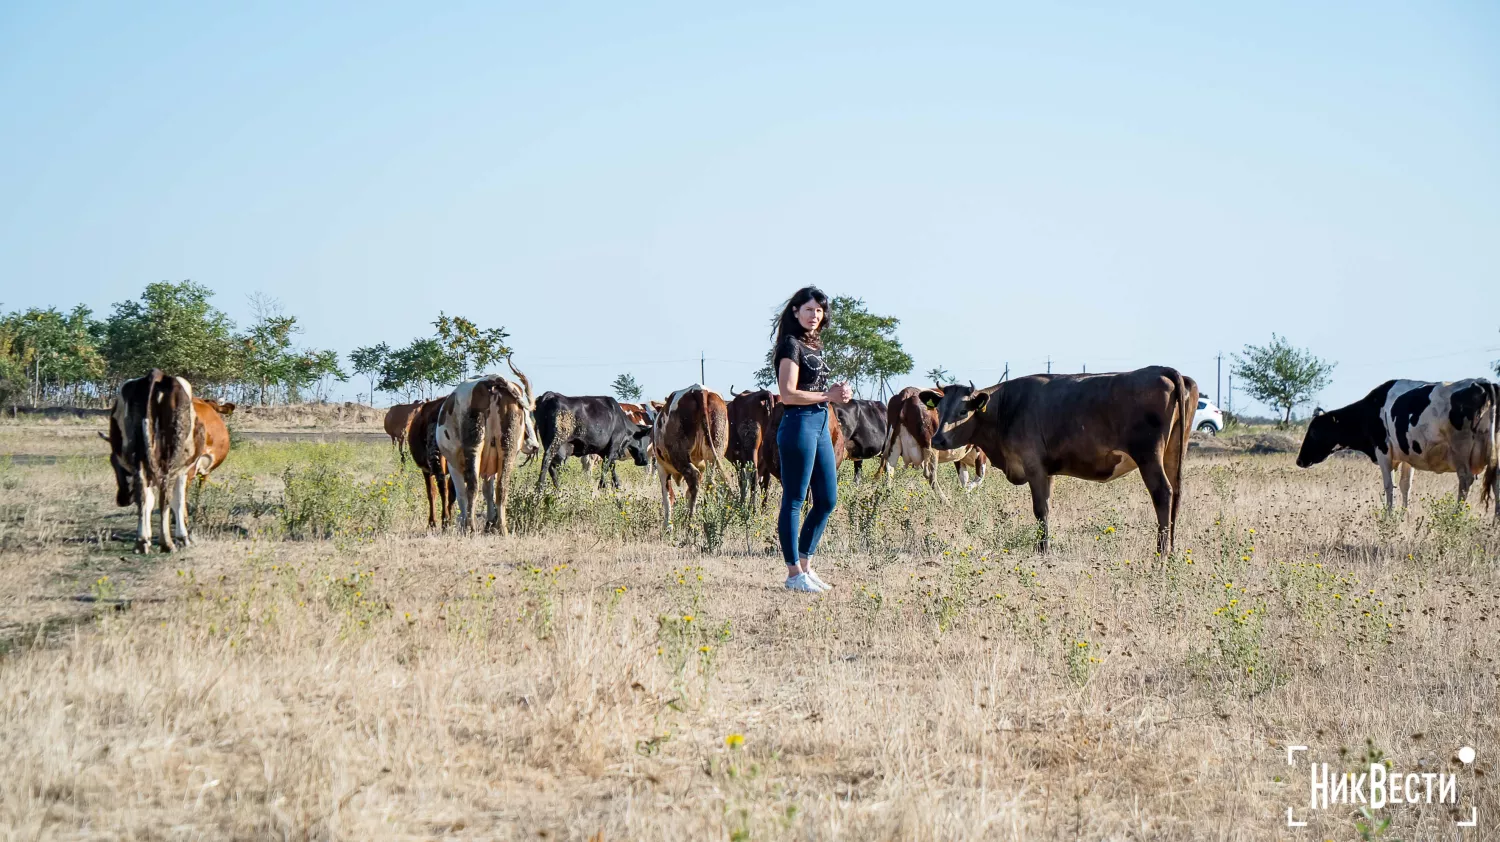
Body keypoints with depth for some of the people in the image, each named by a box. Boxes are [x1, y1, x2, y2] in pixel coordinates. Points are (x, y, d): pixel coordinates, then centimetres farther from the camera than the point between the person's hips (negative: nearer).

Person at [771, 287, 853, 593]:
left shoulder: (814, 346, 17)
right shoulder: (791, 345, -10)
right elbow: (789, 394, -17)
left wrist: (839, 393, 5)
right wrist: (829, 396, -14)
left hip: (820, 424, 10)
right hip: (799, 424, -10)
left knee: (827, 500, 12)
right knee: (794, 500, -4)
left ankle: (805, 565, 21)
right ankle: (794, 573, 0)